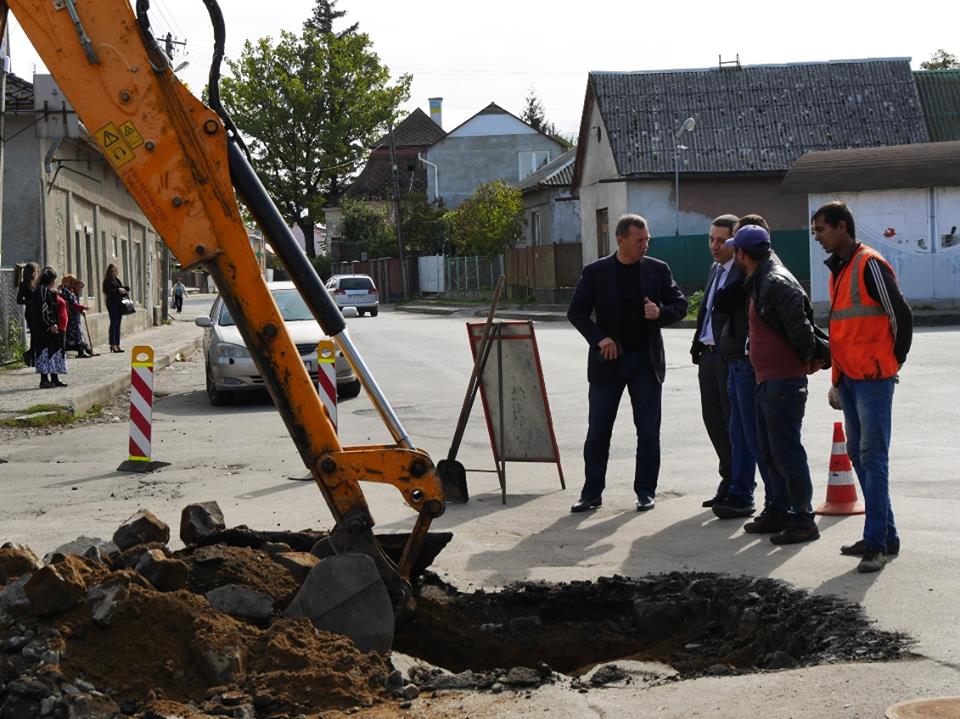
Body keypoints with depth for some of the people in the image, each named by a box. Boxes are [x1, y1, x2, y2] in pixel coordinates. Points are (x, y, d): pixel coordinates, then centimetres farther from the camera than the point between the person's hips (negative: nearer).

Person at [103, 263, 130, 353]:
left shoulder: (117, 280, 18)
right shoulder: (108, 281, -5)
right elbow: (107, 292, -16)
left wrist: (125, 291, 3)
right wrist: (118, 290, -21)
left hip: (119, 303, 7)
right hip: (112, 303, -7)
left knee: (118, 325, 8)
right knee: (113, 323, -8)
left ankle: (117, 345, 10)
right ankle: (113, 345, -6)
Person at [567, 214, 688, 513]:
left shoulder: (657, 269, 1)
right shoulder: (595, 272, -3)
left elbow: (680, 304, 7)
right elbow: (576, 311, -1)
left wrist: (660, 313, -15)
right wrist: (598, 338, -15)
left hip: (646, 360, 1)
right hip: (608, 360, -1)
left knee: (648, 431, 4)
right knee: (598, 431, 3)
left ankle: (645, 492, 14)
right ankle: (591, 493, 11)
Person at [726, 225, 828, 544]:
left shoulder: (776, 283, -17)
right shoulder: (759, 283, 16)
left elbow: (799, 324, -21)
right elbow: (801, 324, 23)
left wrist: (809, 357, -7)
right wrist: (814, 353, 15)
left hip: (784, 381, -11)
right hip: (767, 380, 11)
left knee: (786, 451, -8)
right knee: (771, 451, 17)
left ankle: (803, 520, -3)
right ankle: (779, 512, 26)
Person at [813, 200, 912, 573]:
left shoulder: (870, 265, -11)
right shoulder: (837, 270, 16)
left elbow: (901, 315, -12)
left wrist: (893, 361, -2)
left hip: (873, 378, -9)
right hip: (848, 379, 9)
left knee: (873, 458, -8)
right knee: (858, 456, 11)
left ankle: (876, 543, -7)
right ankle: (885, 536, 19)